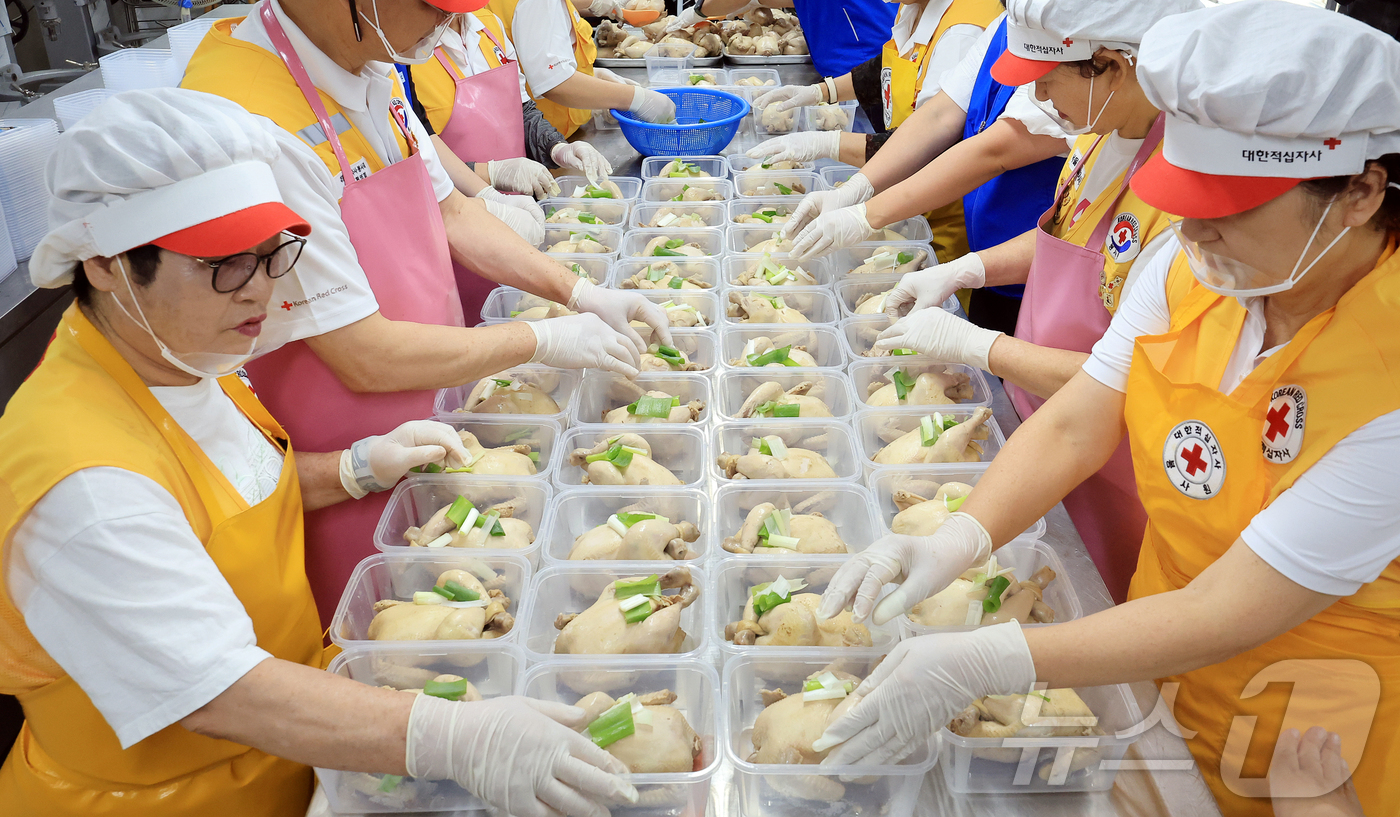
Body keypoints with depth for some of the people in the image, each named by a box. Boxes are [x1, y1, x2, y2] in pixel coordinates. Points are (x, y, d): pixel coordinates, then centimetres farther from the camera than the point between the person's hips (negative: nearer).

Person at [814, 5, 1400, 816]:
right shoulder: (1189, 265, -14)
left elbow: (1226, 616, -31)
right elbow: (1073, 425, -12)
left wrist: (983, 664, -36)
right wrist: (956, 541, -29)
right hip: (1162, 667, 5)